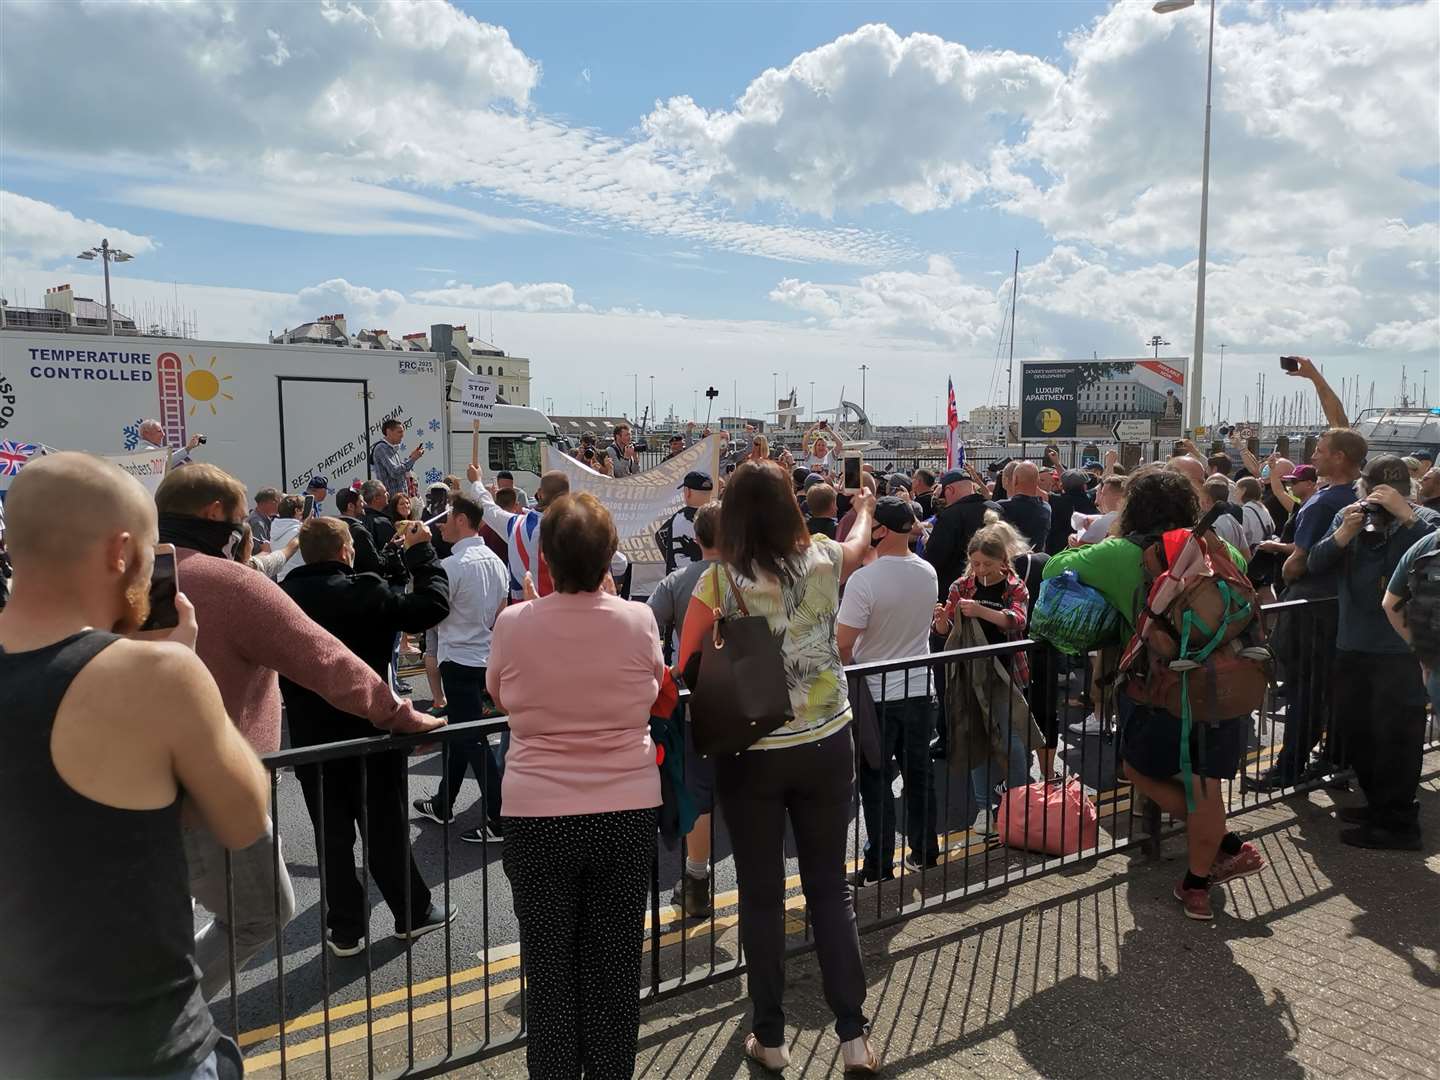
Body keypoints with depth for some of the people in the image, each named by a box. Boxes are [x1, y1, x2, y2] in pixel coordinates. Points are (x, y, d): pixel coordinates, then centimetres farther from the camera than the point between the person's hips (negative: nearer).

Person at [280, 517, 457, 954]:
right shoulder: (365, 592, -19)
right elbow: (431, 606, -17)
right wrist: (421, 551, -8)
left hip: (310, 736, 3)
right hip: (371, 732, -3)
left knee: (332, 834, 11)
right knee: (386, 826, 11)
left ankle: (346, 929, 19)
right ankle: (413, 913, 24)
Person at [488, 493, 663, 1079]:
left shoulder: (513, 623, -12)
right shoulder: (638, 620, -11)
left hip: (537, 816, -1)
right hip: (627, 812, 1)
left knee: (550, 971, 16)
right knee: (613, 970, 16)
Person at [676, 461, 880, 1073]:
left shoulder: (718, 582, -12)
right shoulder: (824, 562, -4)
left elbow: (684, 672, -10)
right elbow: (861, 543, 21)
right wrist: (865, 507, 41)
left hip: (750, 754, -2)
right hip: (826, 745, 2)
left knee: (761, 896, 12)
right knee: (830, 889, 15)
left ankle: (770, 1039, 25)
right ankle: (854, 1036, 19)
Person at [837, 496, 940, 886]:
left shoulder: (863, 580, -23)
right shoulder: (928, 573, -3)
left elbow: (843, 643, -19)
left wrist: (850, 670, 1)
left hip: (876, 693, -5)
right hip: (919, 689, 6)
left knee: (875, 783, 6)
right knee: (919, 774, 17)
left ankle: (879, 866, 14)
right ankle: (924, 852, 29)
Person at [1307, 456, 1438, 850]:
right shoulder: (1349, 516, 7)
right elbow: (1315, 563, 0)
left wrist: (1405, 515, -28)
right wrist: (1343, 534, -16)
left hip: (1401, 650, -6)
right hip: (1352, 645, 6)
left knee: (1395, 737, -2)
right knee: (1355, 730, 17)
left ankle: (1397, 823, 9)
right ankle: (1378, 804, 34)